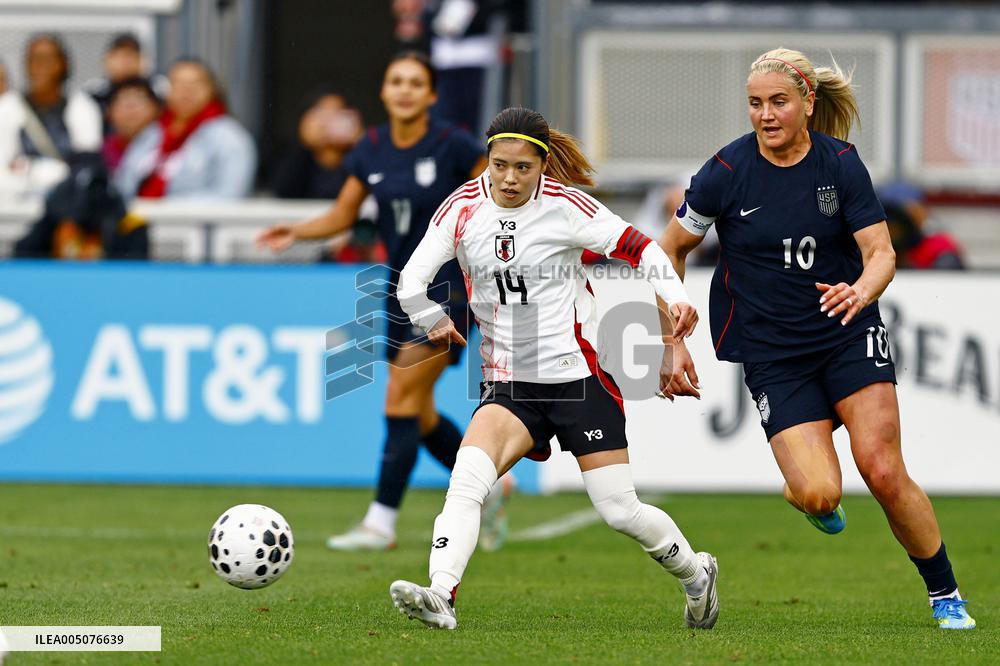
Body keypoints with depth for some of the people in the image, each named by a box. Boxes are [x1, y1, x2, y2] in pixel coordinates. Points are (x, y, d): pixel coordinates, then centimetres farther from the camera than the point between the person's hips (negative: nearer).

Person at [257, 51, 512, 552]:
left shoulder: (453, 146, -12)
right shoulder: (371, 150, 2)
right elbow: (342, 216, 9)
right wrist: (296, 232, -7)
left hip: (449, 286, -6)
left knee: (401, 397, -14)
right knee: (419, 416, 10)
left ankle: (382, 521, -11)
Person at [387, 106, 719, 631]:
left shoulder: (564, 205, -10)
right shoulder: (463, 208, -2)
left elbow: (638, 247, -5)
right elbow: (410, 283, 0)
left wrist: (674, 297, -17)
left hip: (579, 375, -2)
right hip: (508, 385, 3)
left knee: (620, 511, 0)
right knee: (467, 478, -25)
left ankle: (694, 573, 28)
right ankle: (441, 598, -36)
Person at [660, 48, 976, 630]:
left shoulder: (841, 163, -6)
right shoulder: (727, 172, -8)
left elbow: (881, 252, -8)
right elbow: (672, 250, 4)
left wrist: (861, 291, -31)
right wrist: (673, 342, -1)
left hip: (850, 337, 0)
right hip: (772, 352, 0)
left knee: (884, 474, -14)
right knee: (818, 494, -18)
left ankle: (947, 597, 4)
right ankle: (807, 496, 22)